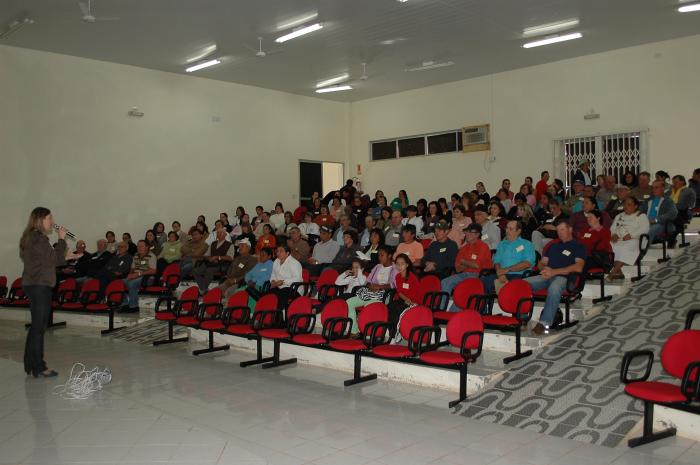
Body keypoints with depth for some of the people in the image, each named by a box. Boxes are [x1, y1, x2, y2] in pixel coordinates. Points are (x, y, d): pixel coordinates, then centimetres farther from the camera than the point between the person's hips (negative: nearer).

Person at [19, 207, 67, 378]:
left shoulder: (30, 237, 15)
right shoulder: (39, 239, -16)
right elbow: (56, 260, -15)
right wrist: (61, 239, -7)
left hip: (33, 285, 10)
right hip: (40, 286, -10)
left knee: (37, 325, 15)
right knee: (39, 326, -4)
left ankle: (31, 364, 23)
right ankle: (39, 367, 1)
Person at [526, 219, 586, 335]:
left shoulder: (578, 246, 11)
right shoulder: (553, 246, 32)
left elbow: (578, 267, -5)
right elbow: (542, 263, 30)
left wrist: (554, 271, -13)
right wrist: (544, 269, 2)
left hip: (562, 277, -6)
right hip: (546, 277, 6)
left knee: (554, 288, -41)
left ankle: (544, 323, -44)